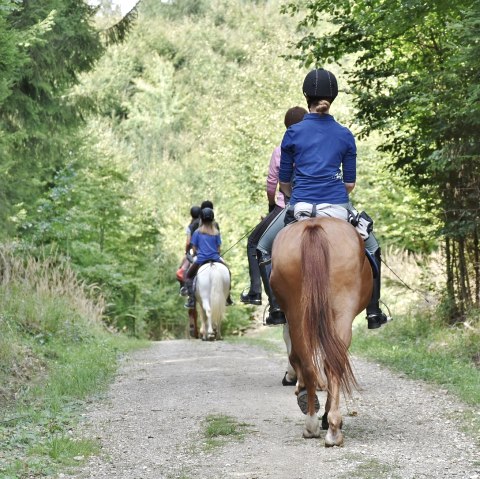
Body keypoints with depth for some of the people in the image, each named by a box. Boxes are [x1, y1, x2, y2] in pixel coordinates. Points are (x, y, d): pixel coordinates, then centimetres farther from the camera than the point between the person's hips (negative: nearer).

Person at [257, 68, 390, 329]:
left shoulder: (293, 133, 3)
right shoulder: (345, 135, 6)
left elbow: (284, 182, 8)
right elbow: (350, 183, 8)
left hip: (301, 208, -1)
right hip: (337, 207, 1)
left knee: (263, 248, 24)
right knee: (372, 250, 25)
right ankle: (373, 312, 21)